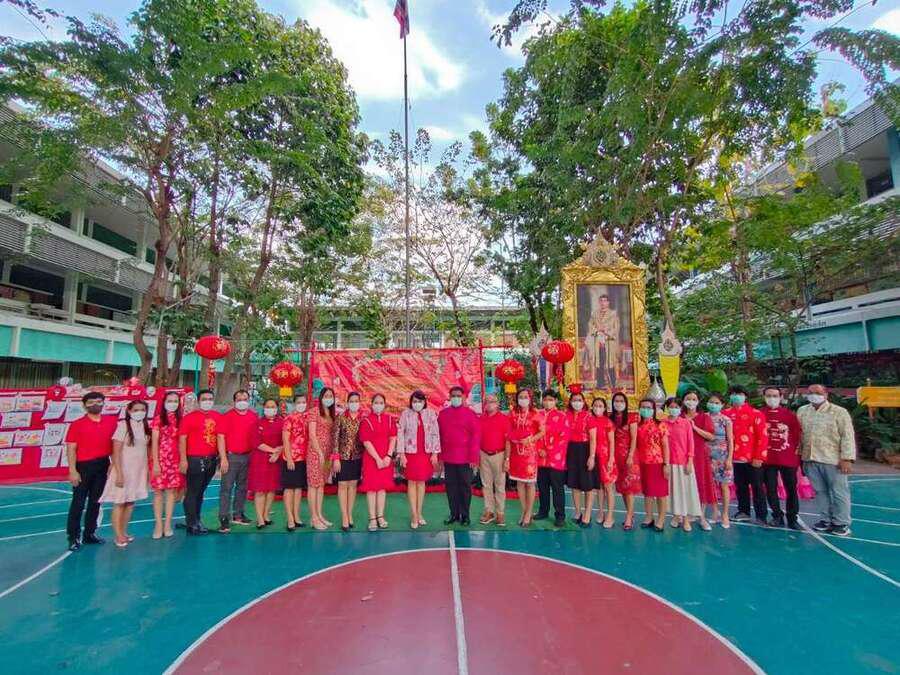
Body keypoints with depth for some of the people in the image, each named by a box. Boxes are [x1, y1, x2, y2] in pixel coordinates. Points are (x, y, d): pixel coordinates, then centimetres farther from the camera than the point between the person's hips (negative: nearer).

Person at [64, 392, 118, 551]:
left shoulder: (112, 422, 3)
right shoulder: (77, 424, -6)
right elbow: (71, 449, -8)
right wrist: (72, 470, -14)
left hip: (103, 465, 4)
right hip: (83, 466, -3)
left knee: (95, 501, 12)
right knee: (78, 502, 1)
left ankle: (90, 533, 24)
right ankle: (73, 537, 12)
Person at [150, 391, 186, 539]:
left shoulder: (181, 420, 7)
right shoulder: (158, 419, -2)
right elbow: (154, 442, -4)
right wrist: (155, 462, -10)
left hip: (175, 459, 2)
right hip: (160, 458, -2)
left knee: (172, 490, 6)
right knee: (158, 491, 3)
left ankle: (168, 524, 14)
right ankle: (158, 524, 12)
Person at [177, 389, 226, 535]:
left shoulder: (217, 417, 6)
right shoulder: (189, 417, -4)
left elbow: (220, 437, 2)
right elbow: (182, 439, -8)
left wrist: (223, 457, -4)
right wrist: (183, 459, -14)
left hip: (212, 460, 4)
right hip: (195, 460, -4)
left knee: (201, 491, 17)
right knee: (192, 492, 2)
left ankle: (196, 519, 29)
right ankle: (191, 524, 12)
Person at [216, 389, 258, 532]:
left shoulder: (254, 417, 7)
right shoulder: (227, 416, -3)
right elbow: (221, 436, -6)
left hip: (248, 457, 4)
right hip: (231, 456, -4)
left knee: (242, 487, 13)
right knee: (227, 487, -3)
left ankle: (238, 515, 24)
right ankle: (224, 518, 1)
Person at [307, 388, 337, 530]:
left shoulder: (331, 414, 12)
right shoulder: (315, 412, -8)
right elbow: (312, 434, -13)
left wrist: (331, 453, 7)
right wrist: (320, 453, -15)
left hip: (327, 452, 7)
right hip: (315, 451, -7)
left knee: (321, 484, 12)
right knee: (314, 484, -1)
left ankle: (319, 515, 19)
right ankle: (313, 518, 4)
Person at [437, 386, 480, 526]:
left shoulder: (470, 413, -3)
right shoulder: (442, 414, 7)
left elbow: (476, 436, -6)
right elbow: (439, 436, 8)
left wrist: (473, 457, -9)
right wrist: (439, 455, 5)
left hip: (465, 458, -3)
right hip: (448, 458, 3)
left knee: (465, 486, 6)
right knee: (450, 486, 10)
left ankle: (465, 515, 19)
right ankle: (454, 513, 23)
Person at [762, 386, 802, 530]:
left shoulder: (789, 414, 2)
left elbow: (797, 435, 3)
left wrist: (796, 452, -1)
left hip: (788, 458, 0)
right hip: (767, 459, 0)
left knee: (791, 489, 7)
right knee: (771, 490, 5)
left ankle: (792, 518, 20)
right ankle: (777, 517, 19)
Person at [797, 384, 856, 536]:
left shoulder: (839, 412, -5)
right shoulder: (802, 411, 9)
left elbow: (847, 437, -8)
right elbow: (798, 435, 15)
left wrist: (847, 458, -14)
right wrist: (800, 455, 13)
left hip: (834, 460, -4)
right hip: (811, 460, 4)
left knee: (839, 492, 4)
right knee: (820, 491, 11)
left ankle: (841, 523, 15)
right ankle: (826, 520, 21)